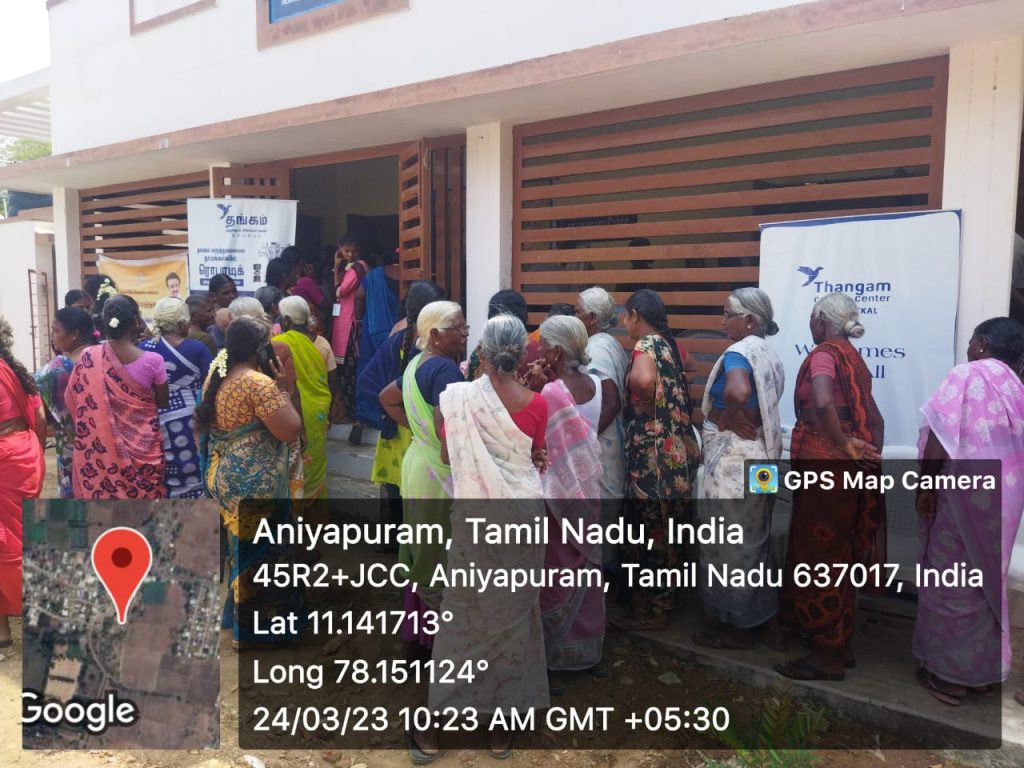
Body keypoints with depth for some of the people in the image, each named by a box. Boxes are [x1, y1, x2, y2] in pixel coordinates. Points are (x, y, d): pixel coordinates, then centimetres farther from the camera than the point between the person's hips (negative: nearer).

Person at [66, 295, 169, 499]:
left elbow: (72, 400, 3)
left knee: (101, 493, 13)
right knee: (143, 495, 11)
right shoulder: (152, 360, -16)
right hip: (143, 444, -2)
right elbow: (163, 403, -2)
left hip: (102, 447, 2)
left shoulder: (89, 358, -8)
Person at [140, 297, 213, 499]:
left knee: (159, 479, 11)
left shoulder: (144, 349, 0)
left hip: (156, 421, 3)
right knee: (192, 474, 7)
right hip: (190, 420, -2)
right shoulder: (196, 348, -8)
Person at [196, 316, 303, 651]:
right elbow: (291, 431, -23)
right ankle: (251, 630, 20)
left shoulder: (216, 375, 5)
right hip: (255, 484, -9)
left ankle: (242, 617, 40)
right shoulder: (260, 383, -22)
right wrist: (281, 388, -12)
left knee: (243, 548, 24)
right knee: (259, 552, 7)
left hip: (224, 476, 9)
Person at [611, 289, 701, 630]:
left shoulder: (646, 344, -15)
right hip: (674, 450, 9)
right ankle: (665, 598, 31)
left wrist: (644, 403, -19)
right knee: (665, 527, 18)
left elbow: (643, 380, -37)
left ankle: (651, 610, 13)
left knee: (650, 529, 1)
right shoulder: (669, 344, 11)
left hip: (652, 453, -9)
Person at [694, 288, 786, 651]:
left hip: (734, 459, -9)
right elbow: (766, 403, 12)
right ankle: (765, 621, 28)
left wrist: (730, 416, -19)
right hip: (759, 455, 9)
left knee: (731, 543, 4)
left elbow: (737, 392, -37)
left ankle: (739, 627, 17)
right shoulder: (768, 353, 12)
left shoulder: (738, 352, -17)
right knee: (755, 540, 18)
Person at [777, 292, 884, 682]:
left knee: (819, 555, 1)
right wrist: (867, 455, 12)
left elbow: (823, 403, -32)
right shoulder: (853, 358, 12)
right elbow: (874, 418, 13)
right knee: (836, 555, 17)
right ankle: (840, 643, 28)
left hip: (824, 466, -9)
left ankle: (828, 654, 10)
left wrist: (843, 445, -20)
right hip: (849, 467, 9)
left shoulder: (823, 354, -13)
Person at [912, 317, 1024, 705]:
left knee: (951, 581, 3)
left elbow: (943, 434, -18)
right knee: (986, 579, 17)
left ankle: (949, 673, 12)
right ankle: (983, 671, 28)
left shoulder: (967, 374, -11)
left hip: (964, 490, -7)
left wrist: (926, 484, -12)